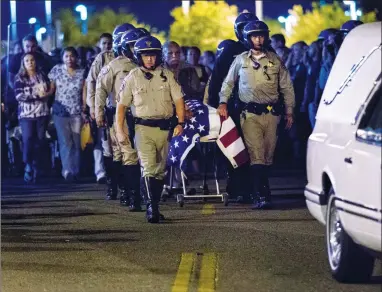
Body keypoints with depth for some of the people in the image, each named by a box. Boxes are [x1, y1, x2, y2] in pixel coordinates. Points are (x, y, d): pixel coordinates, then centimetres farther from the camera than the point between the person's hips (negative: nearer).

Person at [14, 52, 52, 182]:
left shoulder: (42, 75, 12)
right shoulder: (19, 78, 3)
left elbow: (50, 91, 10)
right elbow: (19, 96, -8)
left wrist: (43, 93, -12)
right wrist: (37, 95, -11)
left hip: (42, 113, 2)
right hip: (26, 113, -2)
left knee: (39, 140, 0)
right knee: (28, 139, -14)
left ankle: (36, 169, 6)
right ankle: (28, 167, -3)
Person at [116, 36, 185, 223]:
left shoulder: (167, 75, 6)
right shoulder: (132, 78, 3)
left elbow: (178, 100, 6)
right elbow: (122, 105, 5)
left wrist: (180, 123, -6)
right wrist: (119, 130, -2)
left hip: (164, 128, 3)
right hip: (143, 128, -3)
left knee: (160, 170, 9)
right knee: (149, 168, -15)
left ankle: (154, 206, 19)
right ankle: (152, 207, -20)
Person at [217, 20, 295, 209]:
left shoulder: (275, 60, 8)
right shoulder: (240, 60, 7)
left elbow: (287, 87, 13)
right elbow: (228, 83, 16)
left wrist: (289, 111, 10)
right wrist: (223, 103, 3)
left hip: (271, 113, 2)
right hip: (250, 114, -2)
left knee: (268, 156, 5)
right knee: (256, 156, -13)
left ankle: (260, 193, 17)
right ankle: (262, 196, -18)